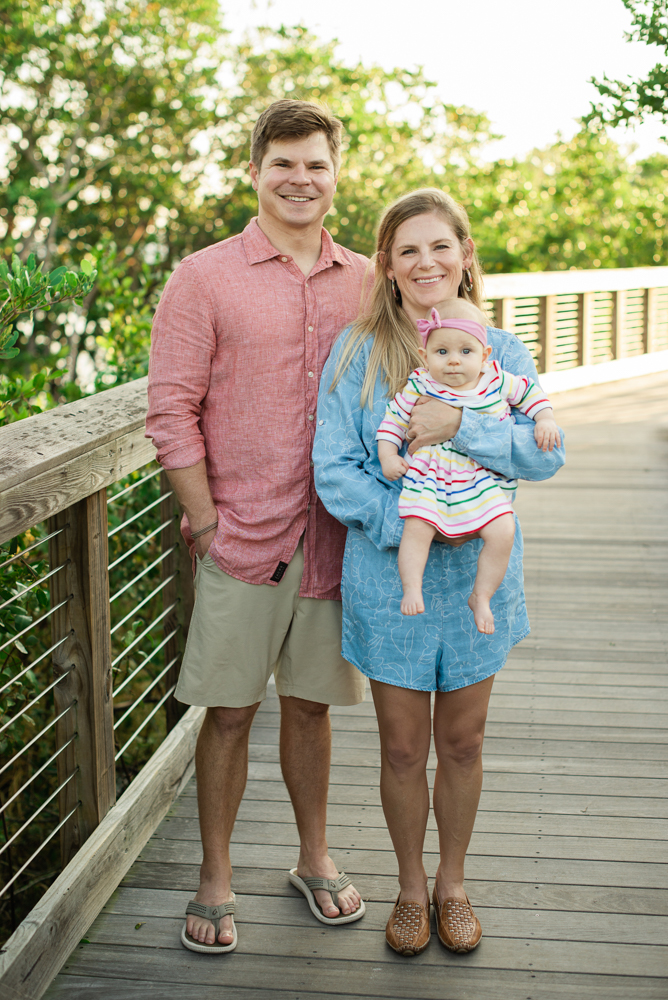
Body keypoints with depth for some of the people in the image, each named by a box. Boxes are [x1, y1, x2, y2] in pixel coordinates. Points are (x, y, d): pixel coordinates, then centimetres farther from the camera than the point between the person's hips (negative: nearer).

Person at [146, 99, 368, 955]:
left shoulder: (365, 282, 8)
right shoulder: (204, 279, -3)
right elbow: (170, 410, -6)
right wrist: (206, 520, -8)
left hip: (335, 537, 3)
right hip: (242, 536, -3)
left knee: (310, 703, 15)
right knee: (228, 711, 6)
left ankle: (314, 858, 33)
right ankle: (215, 878, 22)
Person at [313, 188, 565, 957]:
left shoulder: (499, 352, 0)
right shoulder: (358, 352, -5)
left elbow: (545, 452, -9)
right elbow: (333, 468, -9)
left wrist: (460, 424, -24)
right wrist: (411, 521, -21)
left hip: (477, 576, 1)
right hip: (387, 578, -1)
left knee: (461, 742, 13)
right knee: (402, 748, 9)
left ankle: (452, 883, 35)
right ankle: (410, 887, 33)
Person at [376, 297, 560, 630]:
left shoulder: (497, 380, 0)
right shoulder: (419, 387, -6)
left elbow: (529, 392, 17)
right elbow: (393, 419, 4)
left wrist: (545, 419, 4)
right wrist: (388, 456, -6)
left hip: (484, 481, 1)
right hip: (430, 477, -1)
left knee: (502, 533, -15)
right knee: (416, 527, -21)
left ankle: (481, 596, 3)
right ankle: (411, 589, -4)